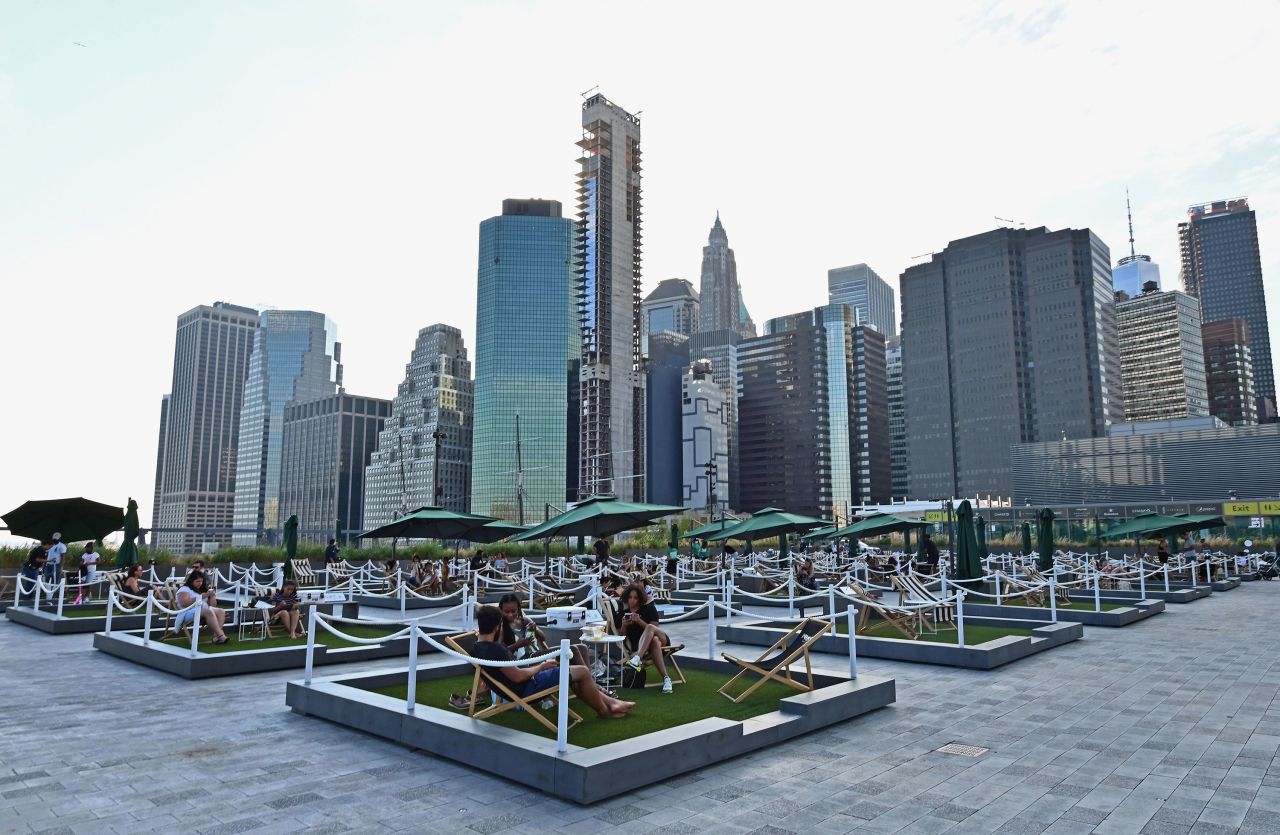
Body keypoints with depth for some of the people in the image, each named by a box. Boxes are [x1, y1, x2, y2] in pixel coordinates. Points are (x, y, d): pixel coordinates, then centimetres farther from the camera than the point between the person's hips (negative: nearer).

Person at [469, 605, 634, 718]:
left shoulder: (477, 648, 2)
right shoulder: (494, 649, -28)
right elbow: (518, 676, -27)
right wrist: (542, 666, -12)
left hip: (513, 687, 11)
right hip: (525, 689, -11)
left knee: (575, 676, 19)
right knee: (582, 672, -4)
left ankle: (610, 701, 23)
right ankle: (604, 711, 15)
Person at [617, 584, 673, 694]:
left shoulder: (649, 608, 7)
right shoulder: (623, 612, 11)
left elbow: (652, 628, -3)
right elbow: (622, 636, 10)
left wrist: (639, 621, -18)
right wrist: (623, 625, -11)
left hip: (662, 640, 1)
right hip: (638, 645, 0)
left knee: (650, 628, -37)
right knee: (655, 642, -40)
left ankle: (637, 658, -52)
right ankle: (665, 678, -50)